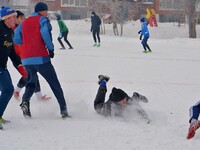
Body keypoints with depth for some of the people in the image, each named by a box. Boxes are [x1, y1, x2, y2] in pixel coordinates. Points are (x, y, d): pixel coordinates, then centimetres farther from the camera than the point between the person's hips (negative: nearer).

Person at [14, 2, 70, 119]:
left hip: (26, 59, 5)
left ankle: (25, 101, -5)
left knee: (31, 83, 24)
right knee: (55, 84, 5)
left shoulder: (24, 23, 18)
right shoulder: (43, 20, 2)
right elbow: (45, 32, -18)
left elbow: (16, 40, 14)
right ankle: (64, 110, -1)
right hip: (41, 58, -5)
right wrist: (51, 48, -9)